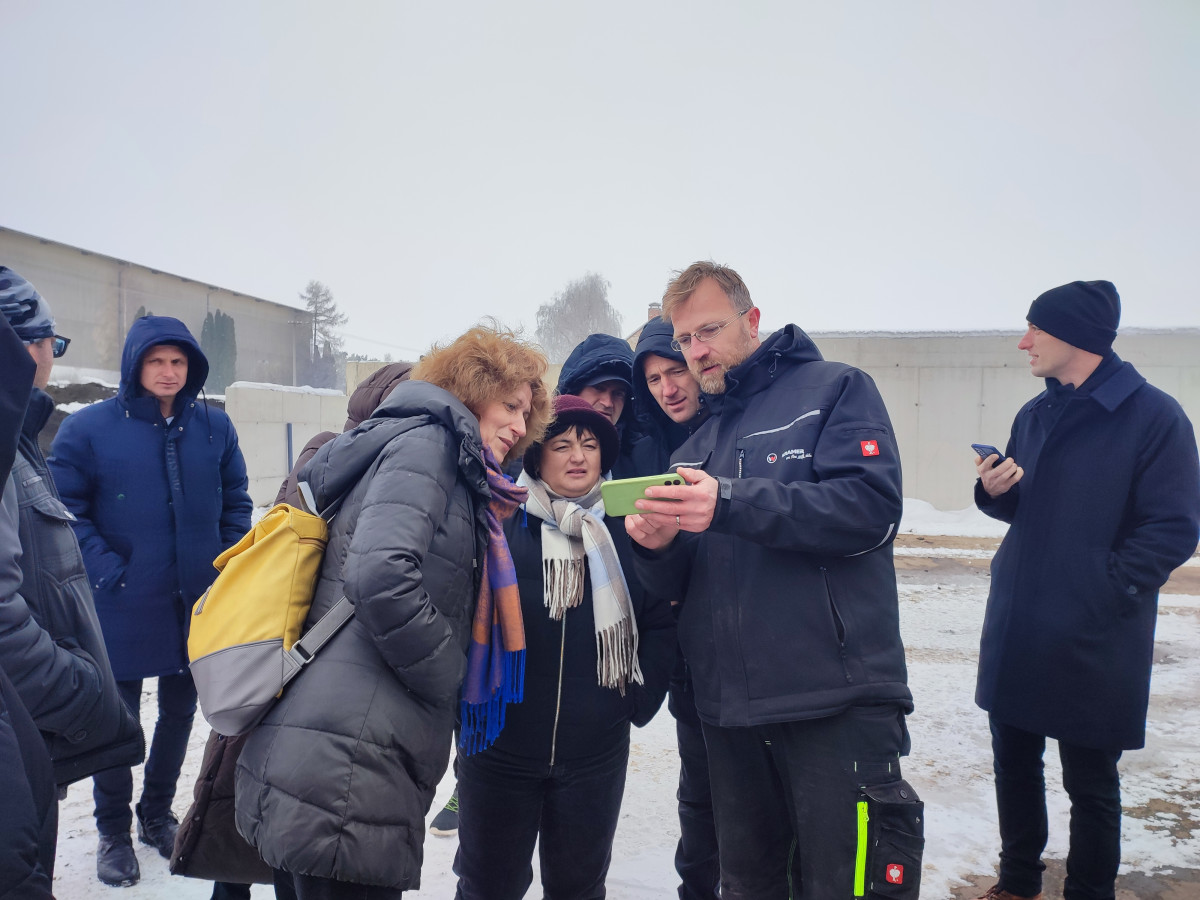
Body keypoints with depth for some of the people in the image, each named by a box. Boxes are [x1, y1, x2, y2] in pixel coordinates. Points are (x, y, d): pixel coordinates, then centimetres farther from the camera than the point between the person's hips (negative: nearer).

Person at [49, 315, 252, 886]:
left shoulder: (214, 427, 1)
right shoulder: (88, 428, -9)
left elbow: (236, 501, 9)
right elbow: (65, 510, -7)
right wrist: (106, 572, -14)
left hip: (196, 604, 4)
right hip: (121, 606, -3)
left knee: (180, 710, 17)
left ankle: (157, 814, 38)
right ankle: (114, 831, 30)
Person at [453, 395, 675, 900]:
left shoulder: (626, 532, 2)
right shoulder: (499, 523, -7)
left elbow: (659, 624, 5)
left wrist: (641, 696, -3)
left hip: (596, 757, 2)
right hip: (499, 749, -2)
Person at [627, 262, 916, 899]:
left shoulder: (835, 389, 2)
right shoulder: (696, 445, 18)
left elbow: (872, 507, -16)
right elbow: (674, 583, 14)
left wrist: (730, 503, -24)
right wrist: (657, 546, -10)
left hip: (837, 702, -5)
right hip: (729, 709, 6)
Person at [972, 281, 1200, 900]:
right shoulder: (1035, 415, 11)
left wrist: (1106, 589, -18)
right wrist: (995, 490, -2)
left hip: (1091, 641, -6)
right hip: (1015, 629, 6)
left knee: (1090, 781, 8)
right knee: (1013, 762, 16)